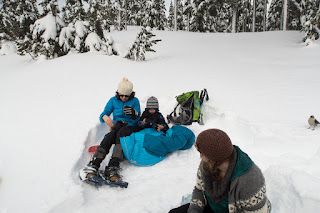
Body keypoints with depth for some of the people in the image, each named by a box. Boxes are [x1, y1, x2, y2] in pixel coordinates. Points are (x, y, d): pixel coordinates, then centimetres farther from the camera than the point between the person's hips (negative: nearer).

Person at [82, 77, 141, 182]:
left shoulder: (135, 101, 7)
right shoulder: (113, 100, 11)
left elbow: (137, 120, 0)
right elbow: (102, 116, 7)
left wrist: (134, 114, -24)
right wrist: (105, 117, -18)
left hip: (130, 127, -1)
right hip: (116, 127, 2)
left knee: (121, 133, -37)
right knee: (109, 136, -34)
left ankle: (112, 168, -49)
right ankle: (93, 165, -46)